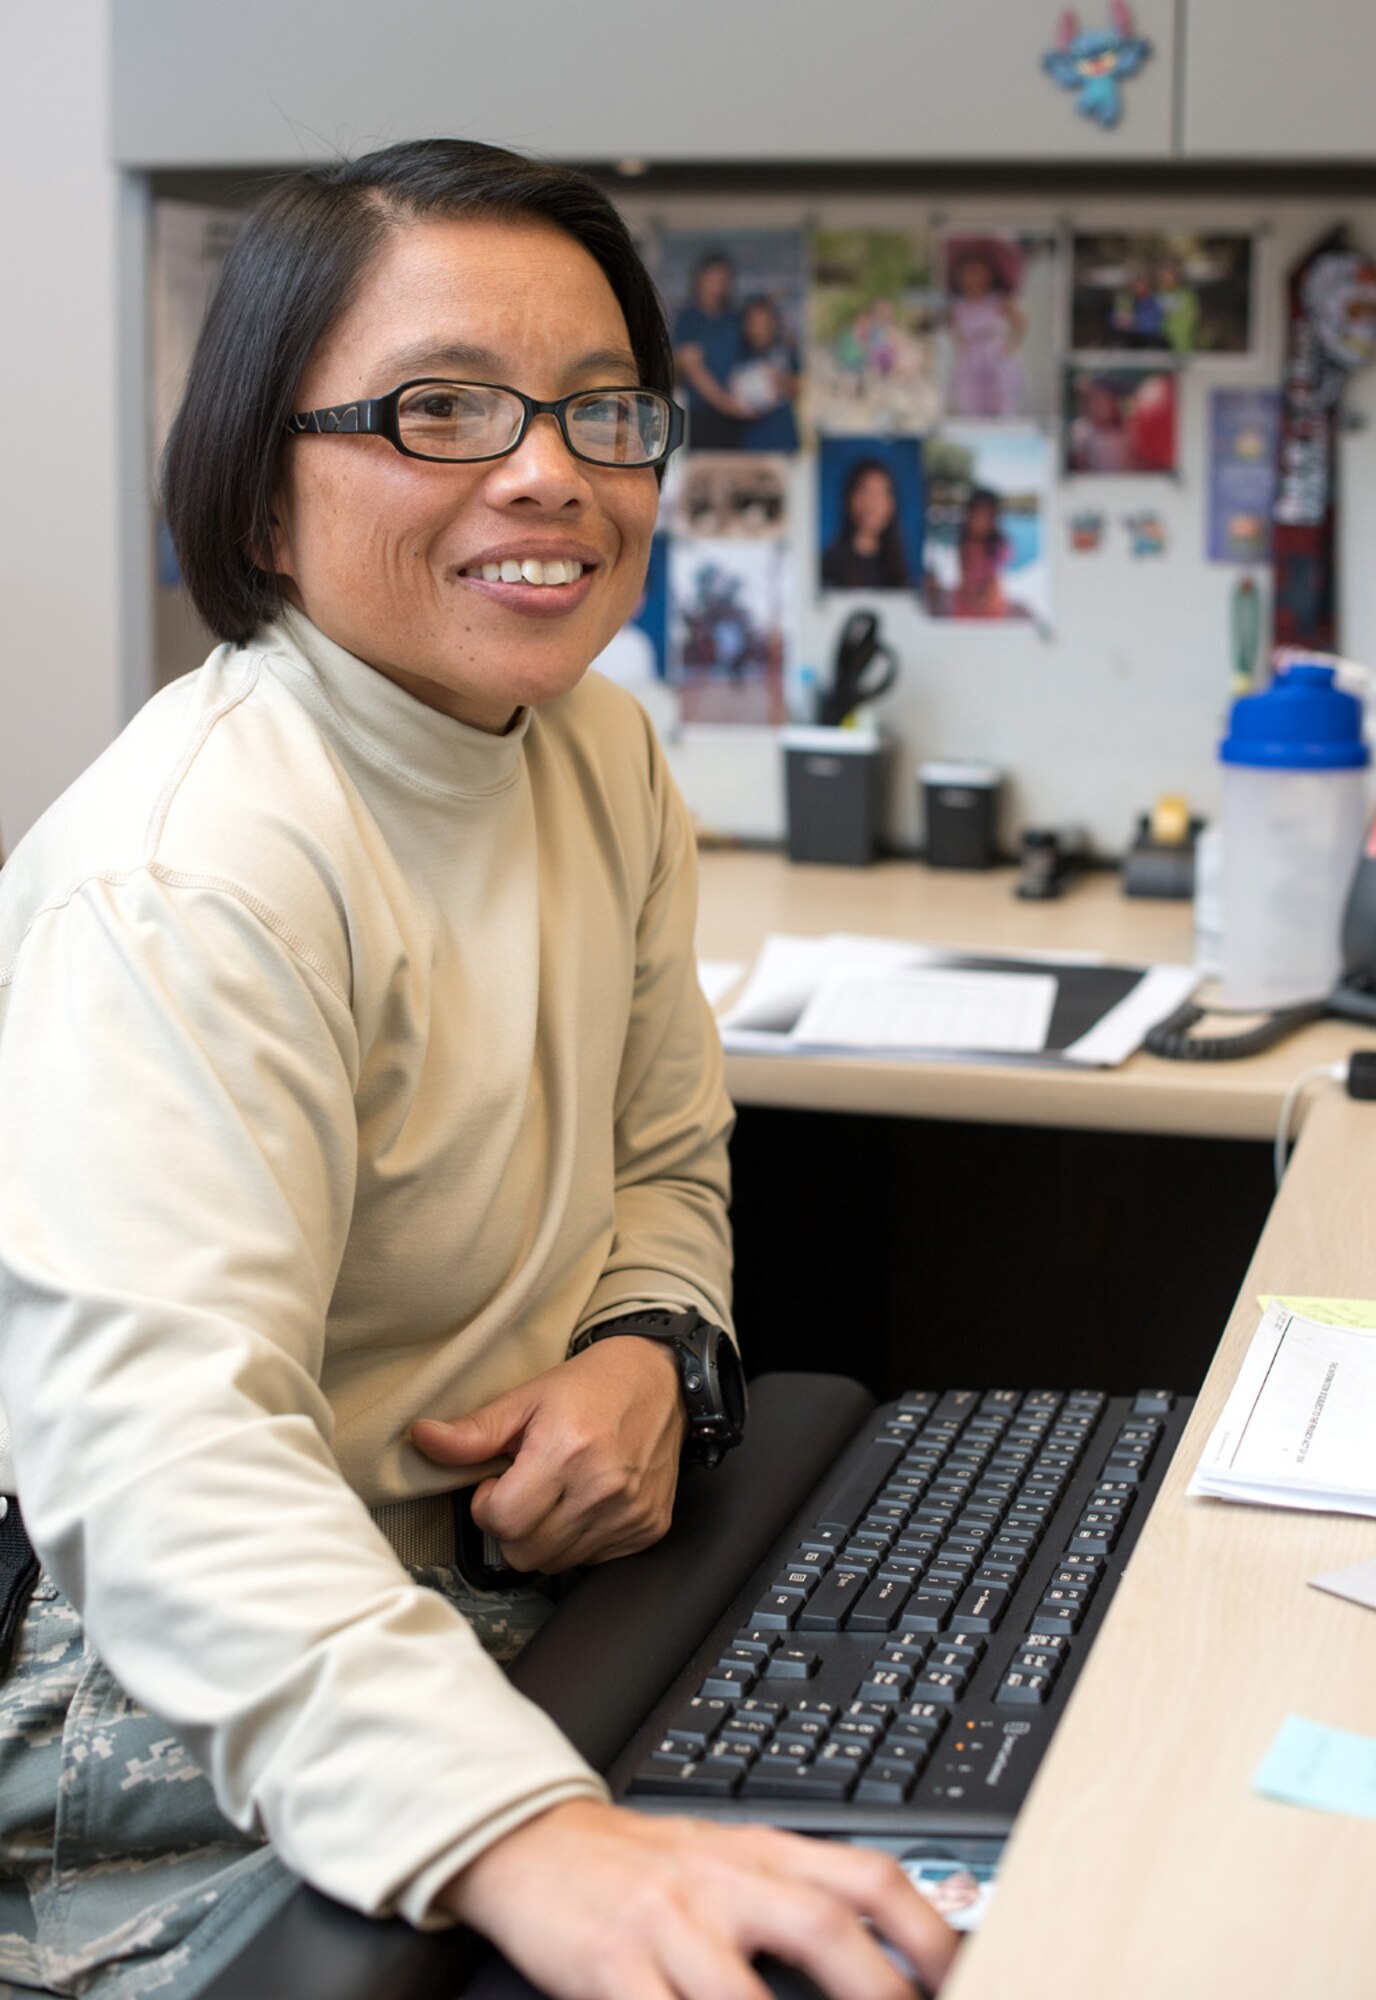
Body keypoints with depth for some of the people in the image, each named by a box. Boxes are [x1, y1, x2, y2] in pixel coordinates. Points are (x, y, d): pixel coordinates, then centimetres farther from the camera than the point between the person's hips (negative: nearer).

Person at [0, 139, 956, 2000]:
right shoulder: (187, 874, -23)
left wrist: (647, 1350, -7)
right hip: (214, 1757, -7)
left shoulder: (603, 751, 4)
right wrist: (526, 1838, -49)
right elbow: (158, 1445, -35)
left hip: (519, 1622, 8)